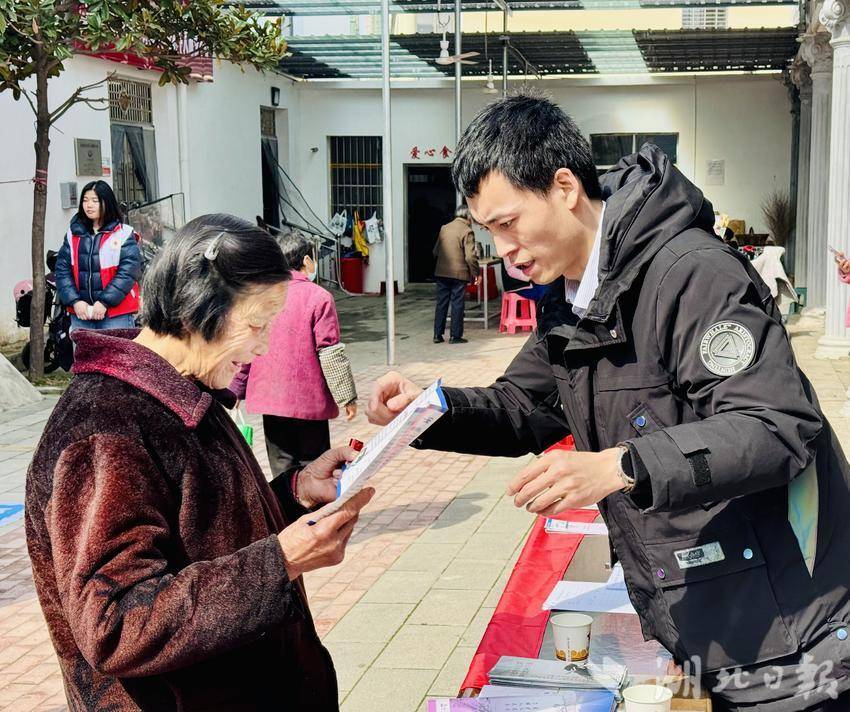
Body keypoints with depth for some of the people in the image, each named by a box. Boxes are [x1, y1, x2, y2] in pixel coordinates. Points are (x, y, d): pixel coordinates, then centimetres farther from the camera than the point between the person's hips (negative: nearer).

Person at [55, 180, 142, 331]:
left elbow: (128, 272, -9)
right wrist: (75, 301, -7)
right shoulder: (73, 235, 11)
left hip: (117, 315, -4)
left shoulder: (124, 234, -1)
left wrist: (104, 302, -15)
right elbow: (62, 269, 7)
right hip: (80, 314, 4)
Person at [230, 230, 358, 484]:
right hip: (308, 401, -4)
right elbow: (330, 353, -11)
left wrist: (236, 390, 16)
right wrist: (347, 396, -5)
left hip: (270, 397, 4)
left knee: (281, 467, 11)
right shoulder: (319, 297, -10)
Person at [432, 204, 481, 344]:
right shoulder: (467, 231, -10)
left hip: (441, 273, 5)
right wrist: (475, 273, -5)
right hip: (459, 273, -5)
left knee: (441, 303, 10)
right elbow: (470, 256, -15)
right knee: (457, 304, 2)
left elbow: (435, 251, 13)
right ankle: (455, 336, 4)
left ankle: (437, 334, 13)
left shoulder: (444, 228, 8)